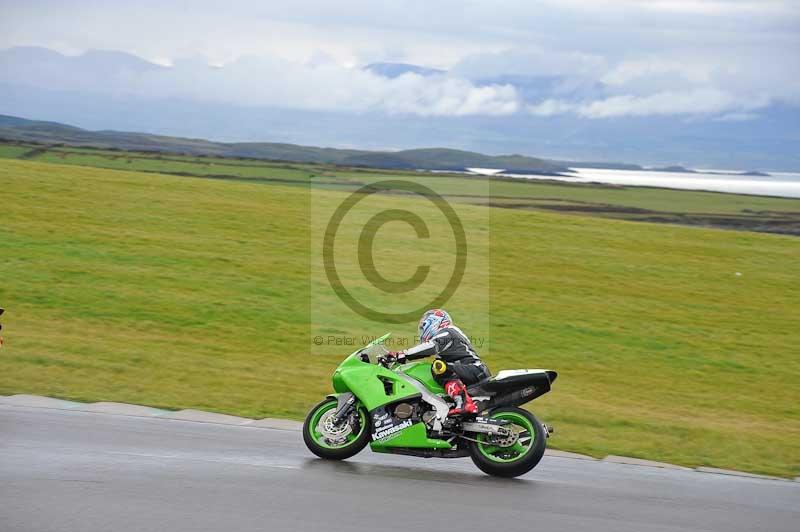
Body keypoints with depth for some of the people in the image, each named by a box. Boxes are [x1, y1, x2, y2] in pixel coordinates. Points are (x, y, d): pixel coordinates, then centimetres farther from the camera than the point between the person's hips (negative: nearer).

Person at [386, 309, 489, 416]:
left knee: (440, 365, -28)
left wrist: (403, 354, -21)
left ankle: (463, 401, -45)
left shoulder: (446, 332, 0)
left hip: (475, 369, -10)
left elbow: (432, 347, -18)